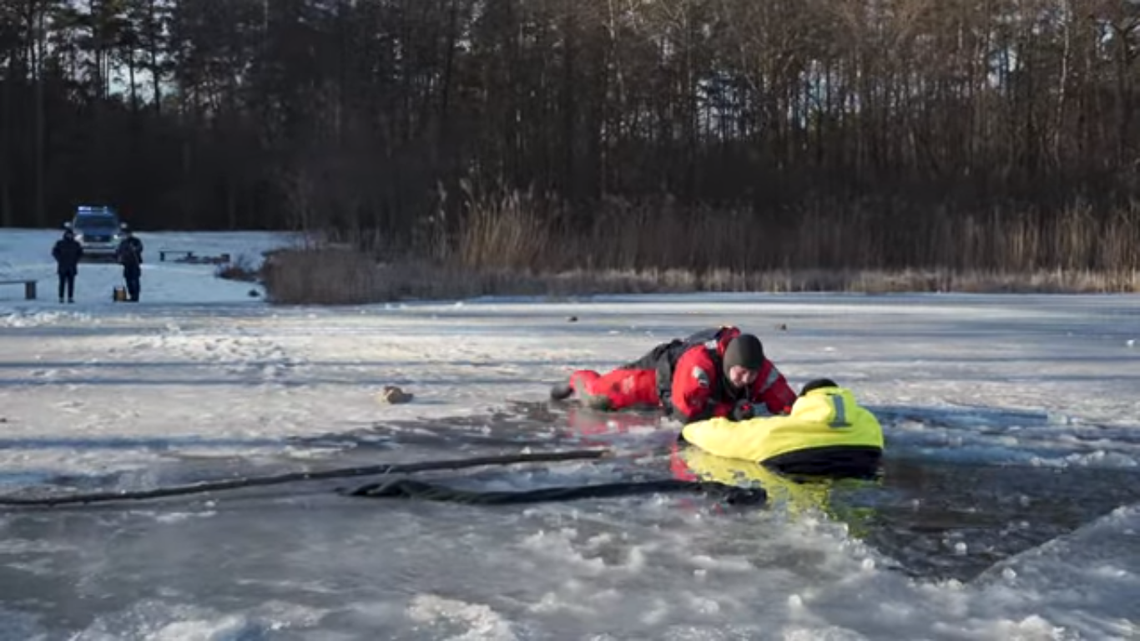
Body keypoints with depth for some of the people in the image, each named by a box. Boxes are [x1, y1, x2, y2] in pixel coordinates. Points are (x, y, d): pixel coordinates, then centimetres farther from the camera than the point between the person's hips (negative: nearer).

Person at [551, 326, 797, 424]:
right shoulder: (700, 363, -47)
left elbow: (788, 404, -25)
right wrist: (730, 412, -47)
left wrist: (789, 414, -48)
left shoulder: (762, 370, -31)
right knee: (599, 397, -10)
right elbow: (685, 412, -44)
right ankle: (578, 380, 27)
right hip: (661, 370, -6)